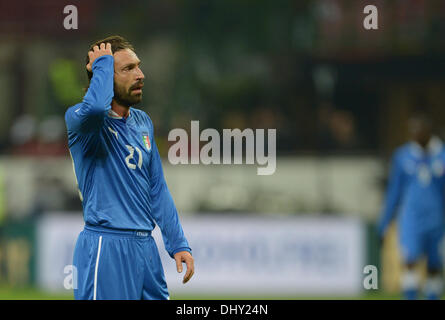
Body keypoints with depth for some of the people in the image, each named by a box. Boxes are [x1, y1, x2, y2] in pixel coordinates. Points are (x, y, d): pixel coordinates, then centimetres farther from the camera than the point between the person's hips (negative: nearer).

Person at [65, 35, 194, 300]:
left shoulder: (143, 122, 16)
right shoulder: (79, 118, -7)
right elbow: (95, 107, -33)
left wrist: (178, 244, 12)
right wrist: (102, 63, -16)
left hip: (145, 248, 7)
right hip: (105, 247, -7)